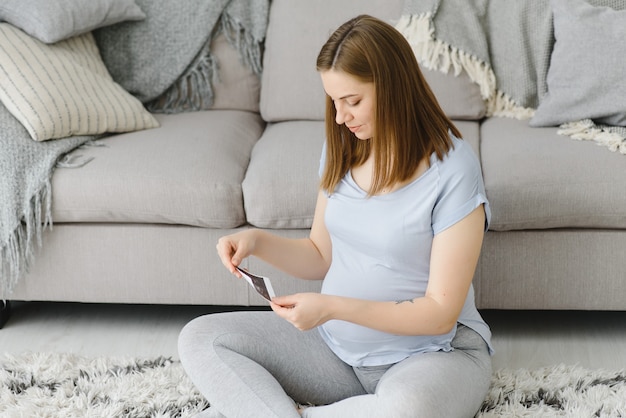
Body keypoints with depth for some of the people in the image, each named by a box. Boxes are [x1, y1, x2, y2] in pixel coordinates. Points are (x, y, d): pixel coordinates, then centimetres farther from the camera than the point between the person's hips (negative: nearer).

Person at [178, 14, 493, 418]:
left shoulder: (452, 169, -18)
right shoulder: (342, 150, 3)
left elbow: (440, 313, -18)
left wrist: (332, 307, -25)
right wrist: (258, 241, -6)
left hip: (431, 351, -5)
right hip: (336, 341, 6)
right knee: (199, 338, -7)